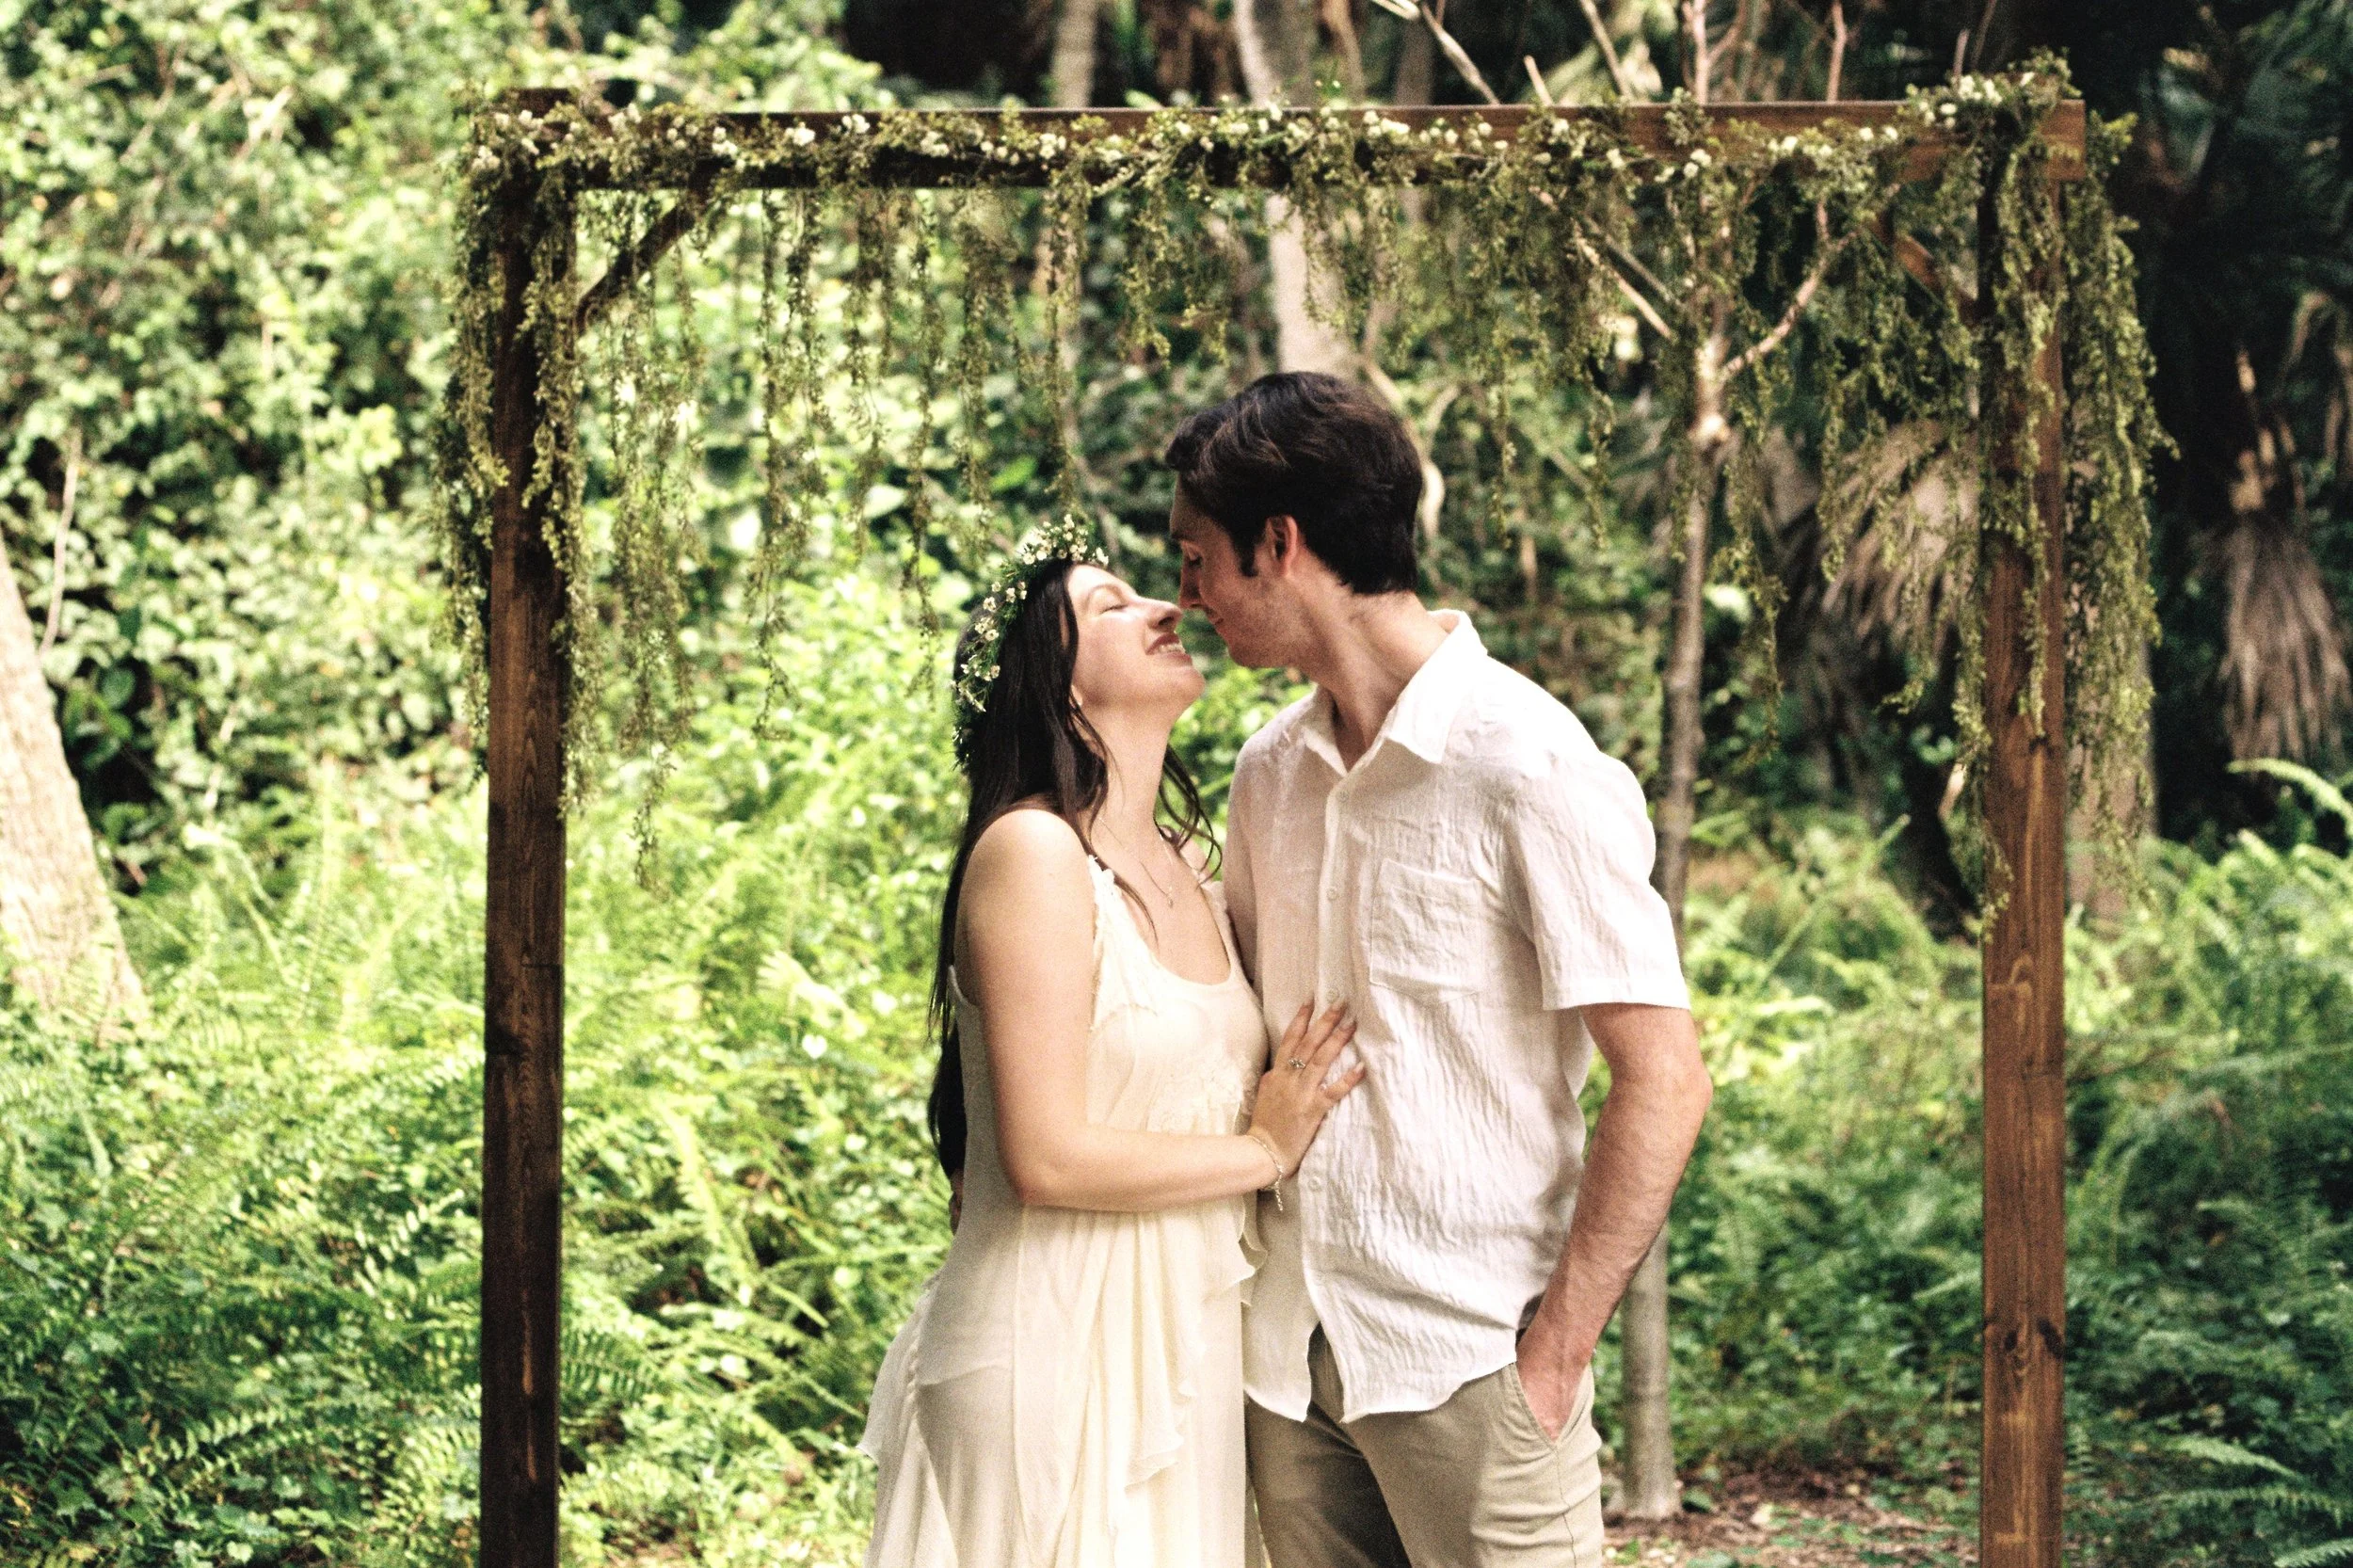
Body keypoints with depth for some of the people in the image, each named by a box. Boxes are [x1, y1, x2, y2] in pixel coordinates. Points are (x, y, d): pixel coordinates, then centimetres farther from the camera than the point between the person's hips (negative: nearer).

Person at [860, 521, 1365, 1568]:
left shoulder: (1185, 866, 11)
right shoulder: (1031, 852, -14)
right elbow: (1048, 1159, -19)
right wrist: (1264, 1150, -8)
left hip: (1184, 1351, 8)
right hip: (1057, 1353, -8)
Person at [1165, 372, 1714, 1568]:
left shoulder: (1529, 768, -12)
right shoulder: (1270, 771, 8)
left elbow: (1664, 1081, -14)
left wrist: (1553, 1355, -15)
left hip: (1466, 1363, -6)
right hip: (1288, 1346, 6)